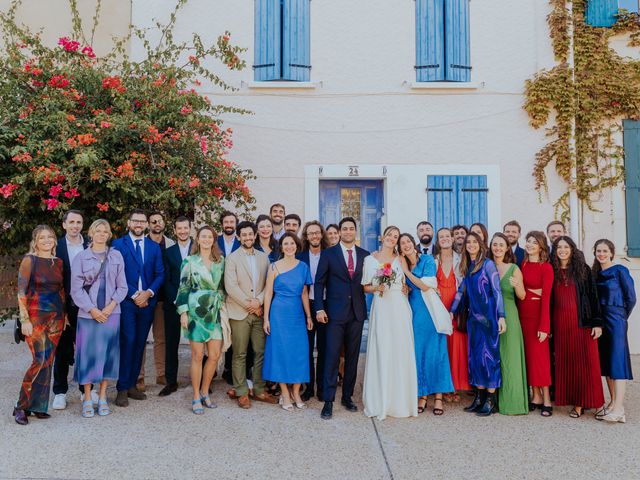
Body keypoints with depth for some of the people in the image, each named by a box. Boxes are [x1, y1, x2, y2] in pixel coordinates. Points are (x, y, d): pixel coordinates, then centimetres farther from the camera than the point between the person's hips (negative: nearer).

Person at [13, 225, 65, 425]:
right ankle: (21, 407, 3)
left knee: (48, 361, 6)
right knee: (40, 360, -12)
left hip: (56, 316, 5)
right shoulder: (29, 260, -5)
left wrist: (64, 315, 12)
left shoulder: (58, 262, 10)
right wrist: (25, 319, -14)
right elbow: (21, 291, -9)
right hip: (36, 315, -5)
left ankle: (38, 406, 16)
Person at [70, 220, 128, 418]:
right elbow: (76, 288, -1)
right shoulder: (81, 257, 2)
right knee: (88, 353, 0)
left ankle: (102, 397, 16)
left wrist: (112, 305, -8)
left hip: (111, 312, 2)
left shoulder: (116, 256, 6)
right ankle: (87, 399, 11)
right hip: (88, 313, -1)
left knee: (107, 353, 5)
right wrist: (92, 309, -9)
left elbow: (122, 286, 5)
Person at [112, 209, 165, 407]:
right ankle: (122, 389, 3)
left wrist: (148, 293, -8)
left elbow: (160, 274, 7)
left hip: (147, 301, 3)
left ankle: (131, 385, 17)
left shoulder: (154, 246, 12)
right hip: (126, 302, -3)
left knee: (139, 344, 7)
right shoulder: (118, 244, 2)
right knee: (127, 342, -6)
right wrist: (134, 295, -10)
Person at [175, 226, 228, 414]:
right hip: (196, 312, -3)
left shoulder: (221, 260, 9)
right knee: (197, 356, 2)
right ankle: (196, 397, 15)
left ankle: (205, 393, 22)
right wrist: (183, 312, -8)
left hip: (216, 312, 4)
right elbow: (183, 287, -2)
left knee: (215, 355, 3)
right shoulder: (189, 261, -1)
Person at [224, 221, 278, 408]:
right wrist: (249, 305, -11)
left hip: (259, 311, 4)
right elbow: (230, 287, -10)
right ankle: (241, 392, 13)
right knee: (240, 354, 2)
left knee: (260, 352, 7)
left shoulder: (264, 257, 10)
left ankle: (259, 390, 18)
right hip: (239, 312, -3)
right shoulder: (232, 258, -1)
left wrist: (259, 301, -10)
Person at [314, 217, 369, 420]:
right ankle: (328, 401, 4)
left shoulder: (365, 255, 8)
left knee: (352, 357, 10)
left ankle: (347, 396, 23)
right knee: (332, 356, -4)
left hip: (357, 313, 3)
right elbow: (319, 282, -1)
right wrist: (319, 308, -8)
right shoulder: (328, 254, 1)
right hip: (335, 312, -3)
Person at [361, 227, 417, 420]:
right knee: (381, 353, -2)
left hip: (400, 309, 1)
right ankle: (380, 401, 10)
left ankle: (401, 400, 14)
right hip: (381, 309, -1)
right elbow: (365, 287, 8)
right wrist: (376, 288, -10)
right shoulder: (370, 259, 6)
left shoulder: (400, 259, 9)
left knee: (401, 353, 1)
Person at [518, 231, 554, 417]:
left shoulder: (546, 267, -7)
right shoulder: (522, 264, 8)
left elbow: (546, 297, -12)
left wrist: (544, 326, -15)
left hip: (537, 314, -5)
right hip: (522, 314, 5)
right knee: (528, 355, 8)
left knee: (540, 356, -2)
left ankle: (547, 400, 7)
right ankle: (536, 397, 18)